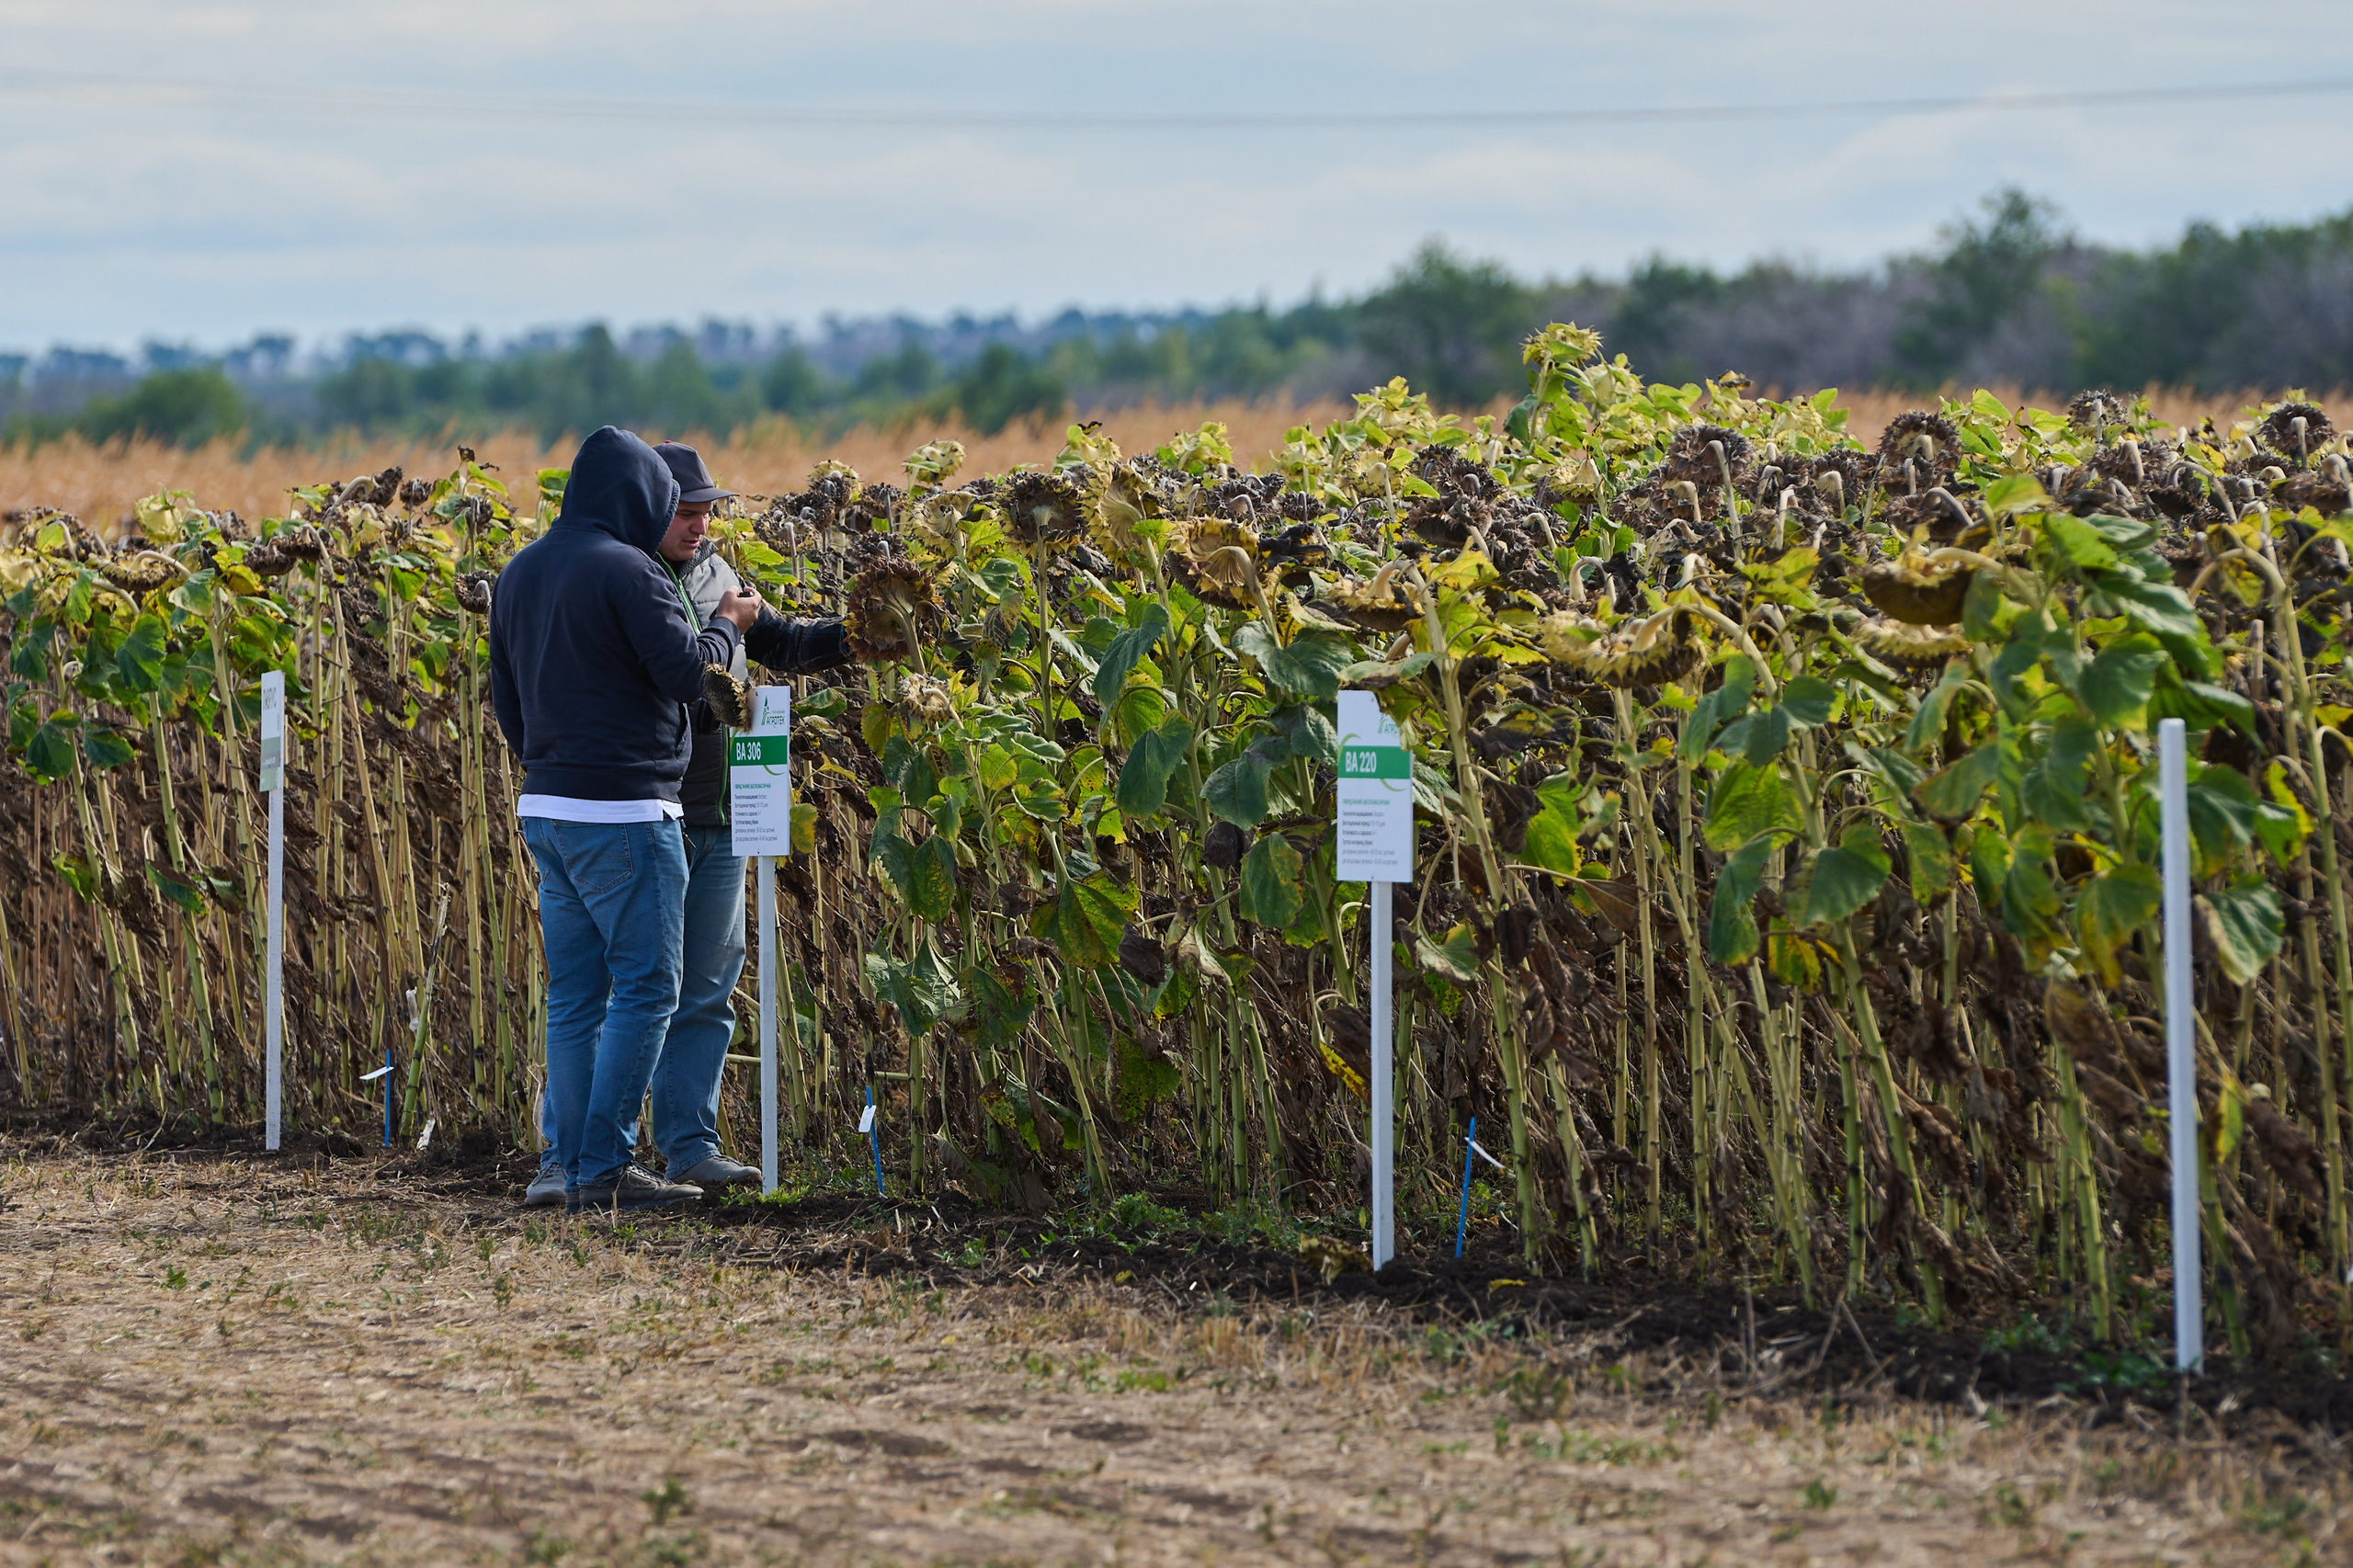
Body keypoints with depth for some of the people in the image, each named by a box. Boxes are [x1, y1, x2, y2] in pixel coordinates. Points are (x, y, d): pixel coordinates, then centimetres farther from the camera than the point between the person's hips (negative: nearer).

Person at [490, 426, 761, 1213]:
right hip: (624, 809, -8)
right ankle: (605, 1164, -7)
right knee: (645, 988, -3)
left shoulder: (519, 573, 13)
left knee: (575, 996, 10)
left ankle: (577, 1169, 9)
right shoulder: (626, 570, -13)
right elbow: (689, 673, -14)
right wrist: (727, 624, 5)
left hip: (546, 808, 8)